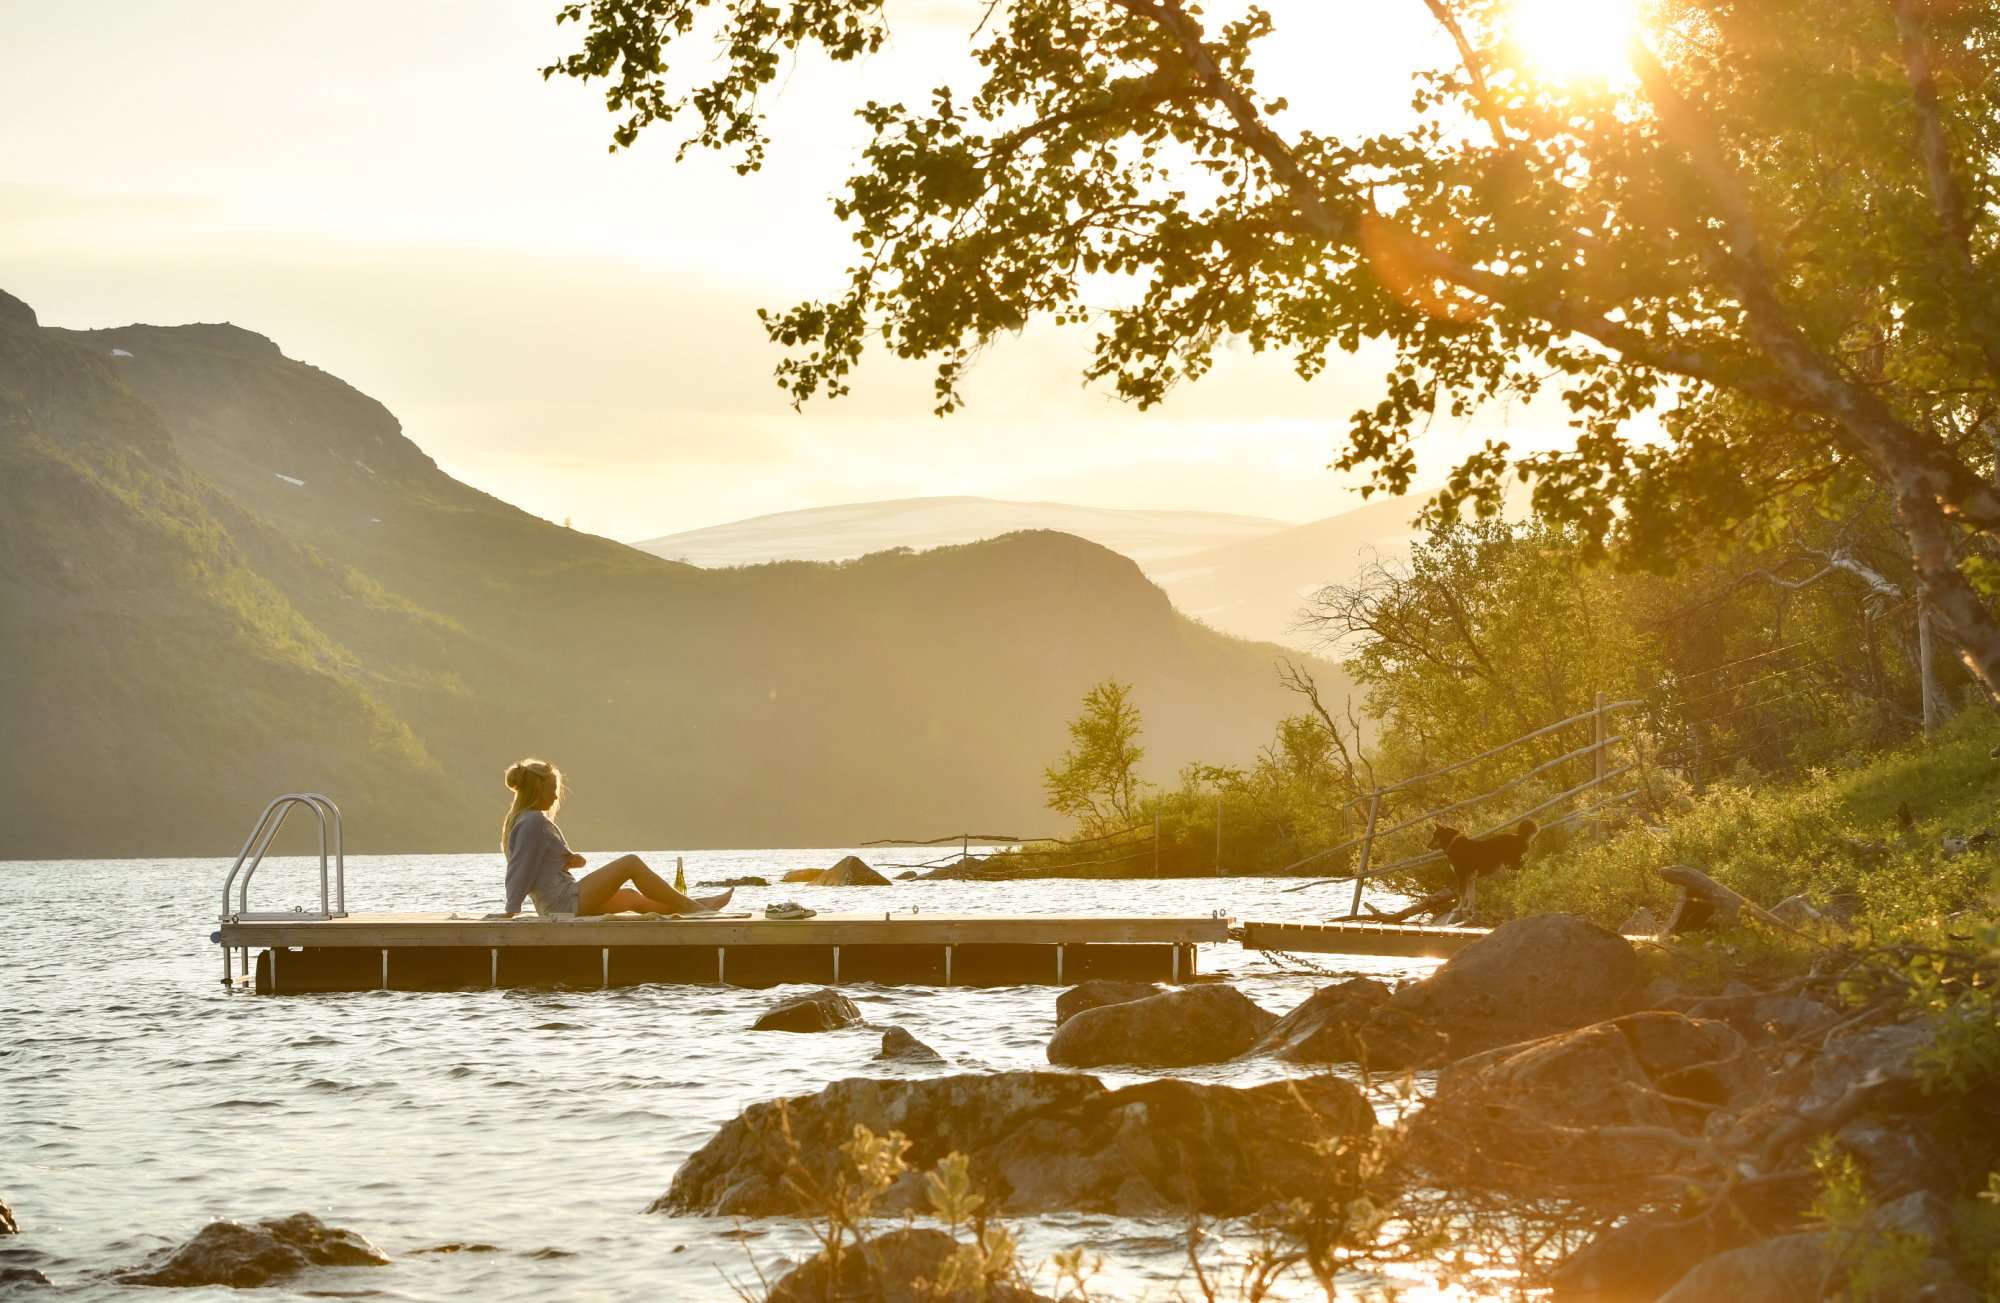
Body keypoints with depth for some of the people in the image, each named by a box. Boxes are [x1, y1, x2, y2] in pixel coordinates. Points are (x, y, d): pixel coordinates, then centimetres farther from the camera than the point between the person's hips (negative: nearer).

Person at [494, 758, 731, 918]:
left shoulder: (523, 820, 20)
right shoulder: (534, 821, -13)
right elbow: (521, 868, -17)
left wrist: (571, 861, 3)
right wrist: (512, 910, -20)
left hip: (555, 907, 11)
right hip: (565, 900, -11)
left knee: (634, 898, 19)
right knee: (631, 863, -9)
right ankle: (689, 905, -3)